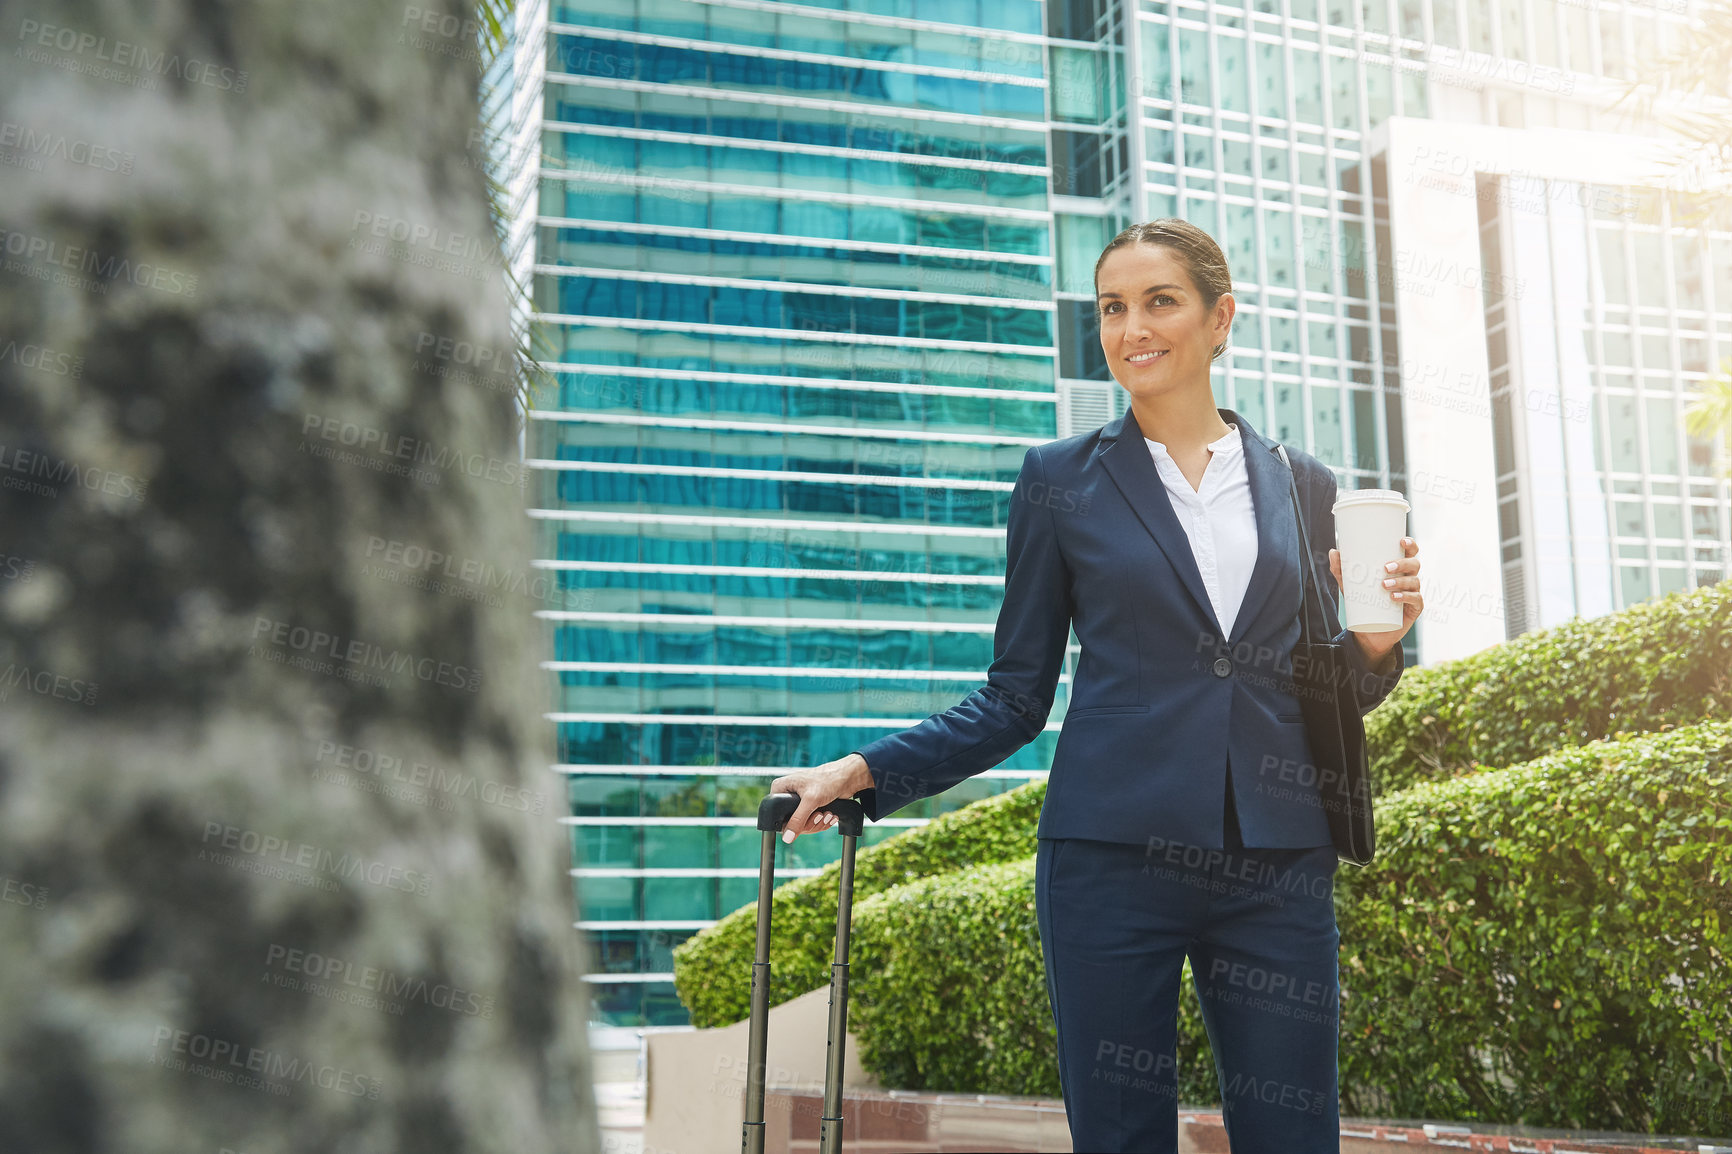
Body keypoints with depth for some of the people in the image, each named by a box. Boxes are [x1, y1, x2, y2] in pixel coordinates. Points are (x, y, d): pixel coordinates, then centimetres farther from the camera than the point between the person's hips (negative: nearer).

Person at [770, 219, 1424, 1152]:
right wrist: (866, 771, -3)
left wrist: (1375, 643, -5)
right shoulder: (1062, 481, 5)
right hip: (1114, 855, -2)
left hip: (1279, 864, 2)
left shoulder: (1301, 487, 11)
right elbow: (1015, 700, 7)